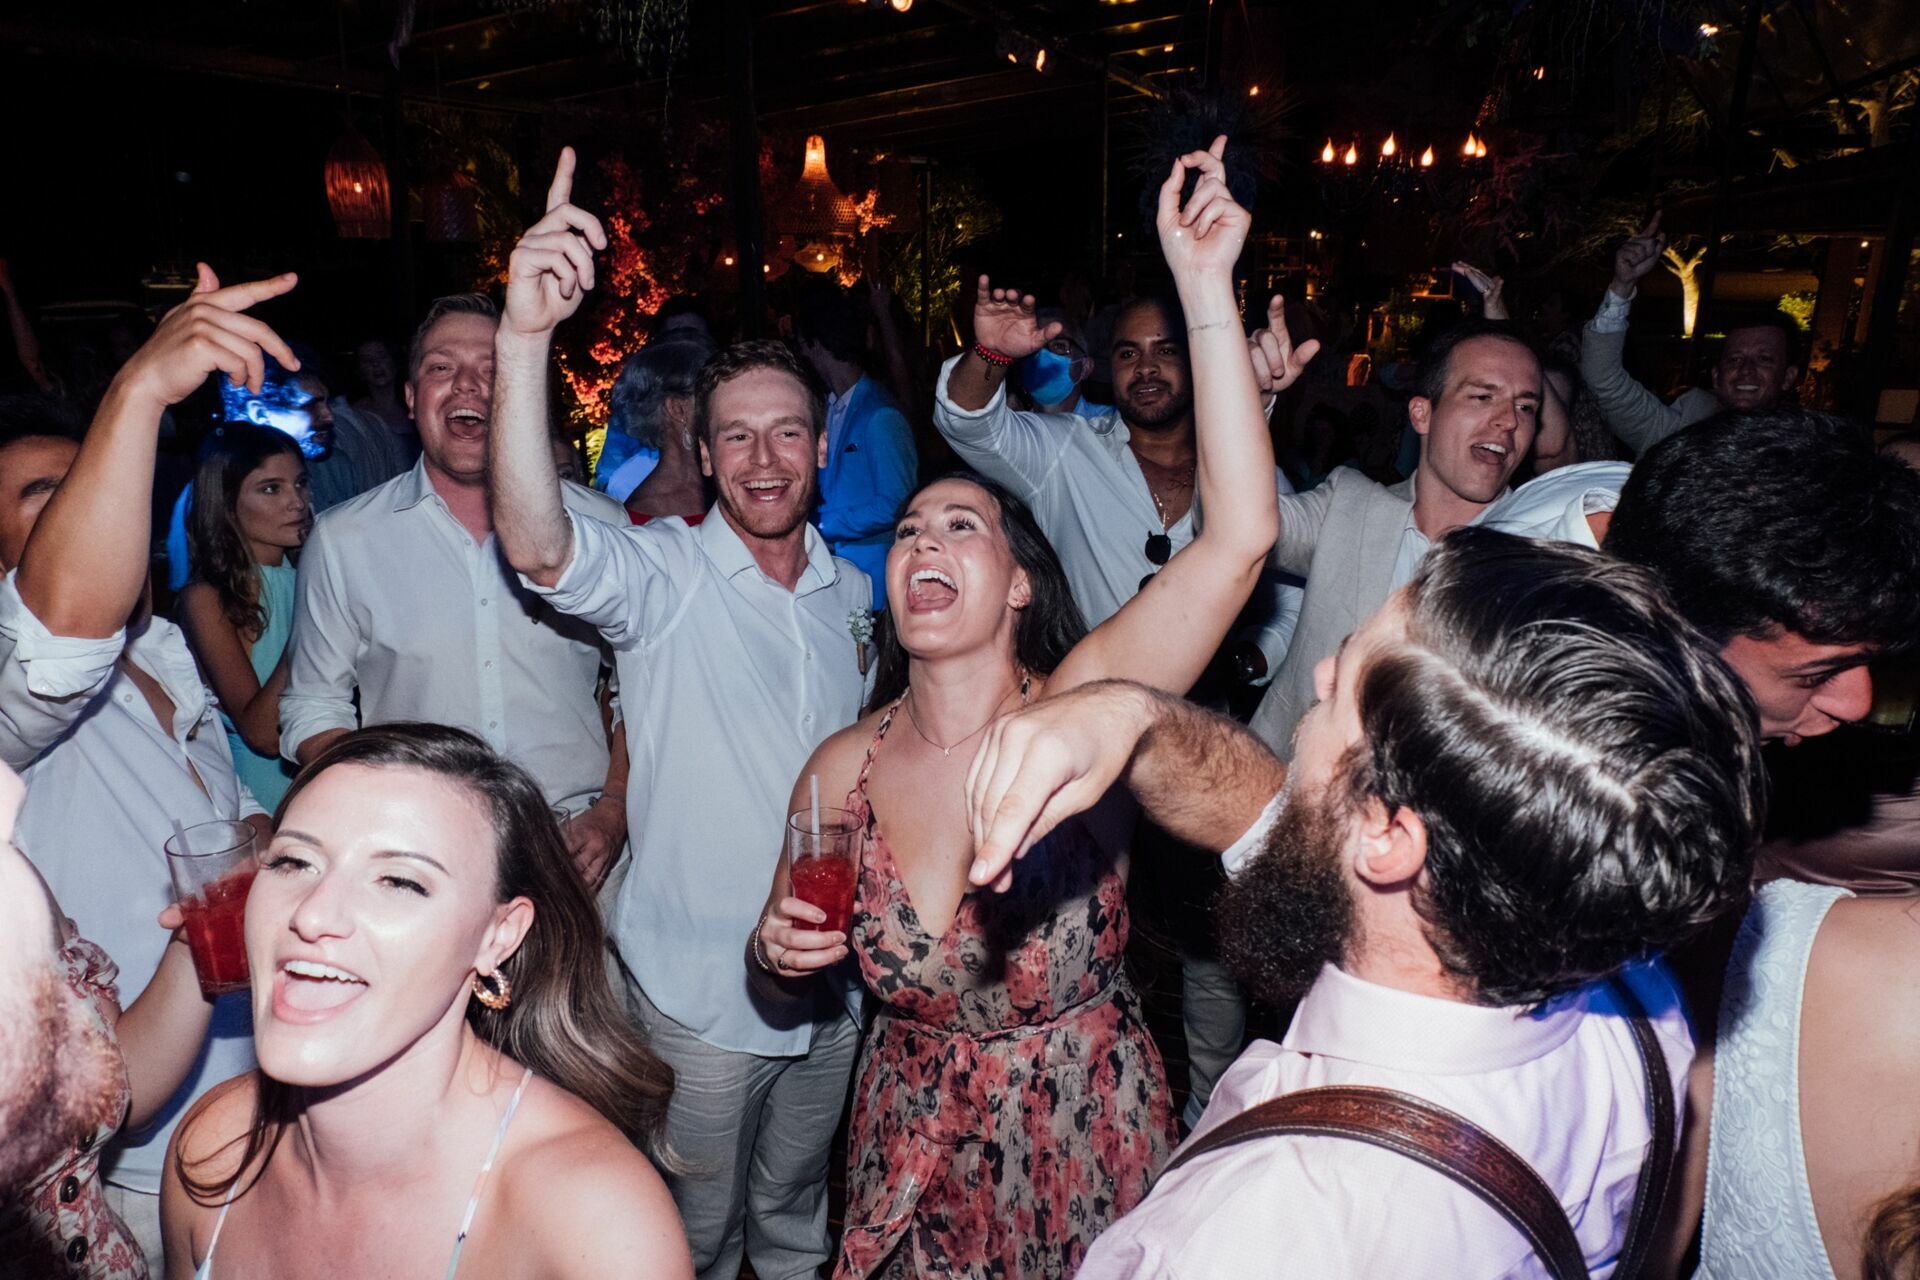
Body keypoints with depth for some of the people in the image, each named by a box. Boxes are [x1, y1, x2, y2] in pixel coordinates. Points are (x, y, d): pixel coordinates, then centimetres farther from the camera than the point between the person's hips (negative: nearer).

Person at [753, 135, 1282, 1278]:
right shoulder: (842, 772, -10)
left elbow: (1241, 531, -32)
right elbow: (785, 989, 6)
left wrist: (1206, 285, -35)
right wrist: (779, 952, -18)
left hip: (1088, 1152, -2)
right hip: (915, 1162, 3)